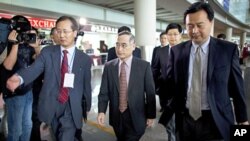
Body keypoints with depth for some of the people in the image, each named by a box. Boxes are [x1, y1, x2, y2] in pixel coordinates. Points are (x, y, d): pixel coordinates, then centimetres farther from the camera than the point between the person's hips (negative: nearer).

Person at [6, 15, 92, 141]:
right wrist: (19, 78, -38)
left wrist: (86, 109, 11)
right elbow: (33, 69, -15)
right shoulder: (47, 52, -1)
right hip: (51, 107, 2)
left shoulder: (85, 59, -2)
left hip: (72, 109, -2)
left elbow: (86, 85, 3)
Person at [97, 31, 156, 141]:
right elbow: (104, 91, -1)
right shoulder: (109, 66, -1)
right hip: (116, 116, 3)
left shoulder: (144, 66, -7)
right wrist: (101, 111, -13)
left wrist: (151, 115, -3)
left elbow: (150, 92, -5)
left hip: (136, 117, -3)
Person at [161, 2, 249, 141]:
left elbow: (237, 87, 0)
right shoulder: (177, 51, -1)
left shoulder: (229, 49, -5)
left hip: (216, 121, -1)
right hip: (185, 119, 2)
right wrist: (168, 112, -2)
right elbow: (170, 84, 4)